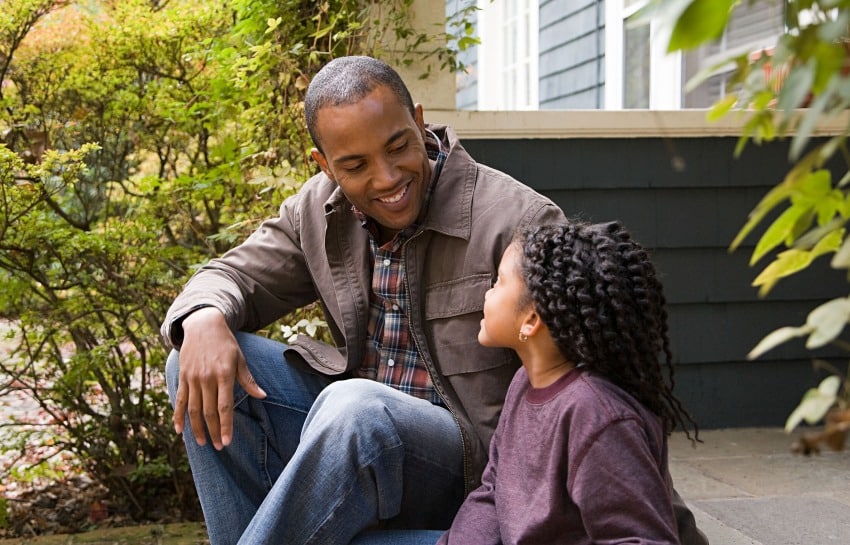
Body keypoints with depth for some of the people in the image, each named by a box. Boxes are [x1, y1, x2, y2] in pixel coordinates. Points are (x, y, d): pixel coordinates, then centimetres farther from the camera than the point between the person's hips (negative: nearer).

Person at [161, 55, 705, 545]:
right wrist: (204, 320, -16)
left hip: (471, 467, -6)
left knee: (354, 409, -36)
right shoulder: (319, 211, 2)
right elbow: (235, 276, 10)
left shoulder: (519, 221, -16)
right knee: (206, 362, -11)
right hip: (351, 428, 6)